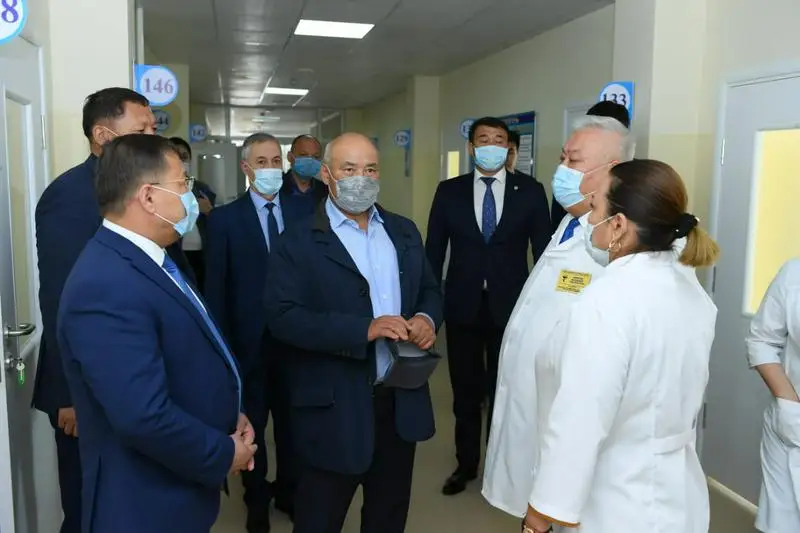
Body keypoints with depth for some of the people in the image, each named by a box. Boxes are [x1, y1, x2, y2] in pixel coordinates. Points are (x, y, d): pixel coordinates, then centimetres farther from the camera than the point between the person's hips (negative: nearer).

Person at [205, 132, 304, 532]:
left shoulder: (300, 214, 1)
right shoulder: (224, 218, -5)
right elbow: (216, 287, -6)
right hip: (249, 342, -2)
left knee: (291, 421, 17)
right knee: (251, 426, 14)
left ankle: (287, 491, 38)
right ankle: (257, 501, 35)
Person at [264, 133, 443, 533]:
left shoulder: (404, 231, 9)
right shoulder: (298, 242, -8)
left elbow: (430, 290, 15)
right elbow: (283, 318, -18)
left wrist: (427, 318, -9)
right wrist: (363, 329, -27)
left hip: (402, 401, 5)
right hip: (335, 408, -5)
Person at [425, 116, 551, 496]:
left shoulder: (530, 191, -2)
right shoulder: (449, 191, 1)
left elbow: (544, 251, -1)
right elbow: (434, 250, 3)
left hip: (511, 307, -1)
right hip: (462, 306, 1)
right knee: (465, 393, 14)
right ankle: (466, 464, 33)